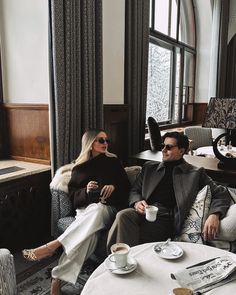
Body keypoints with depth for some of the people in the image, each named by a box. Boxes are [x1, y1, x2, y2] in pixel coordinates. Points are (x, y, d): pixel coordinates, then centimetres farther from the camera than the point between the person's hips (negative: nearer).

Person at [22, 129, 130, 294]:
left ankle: (53, 245, -42)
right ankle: (58, 278, -36)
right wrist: (86, 191, -14)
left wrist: (114, 187, -12)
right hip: (85, 209, 0)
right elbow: (73, 194, 8)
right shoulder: (80, 167, 11)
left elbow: (126, 186, 11)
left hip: (108, 209, 0)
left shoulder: (113, 162, 11)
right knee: (90, 232, -36)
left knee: (96, 209, -39)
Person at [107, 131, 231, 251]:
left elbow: (221, 193, 10)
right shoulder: (149, 167, 23)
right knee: (123, 215, -32)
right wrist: (137, 202, -5)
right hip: (144, 212, 4)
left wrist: (214, 215, -11)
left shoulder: (195, 173, 14)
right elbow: (135, 190, 21)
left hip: (166, 218, -3)